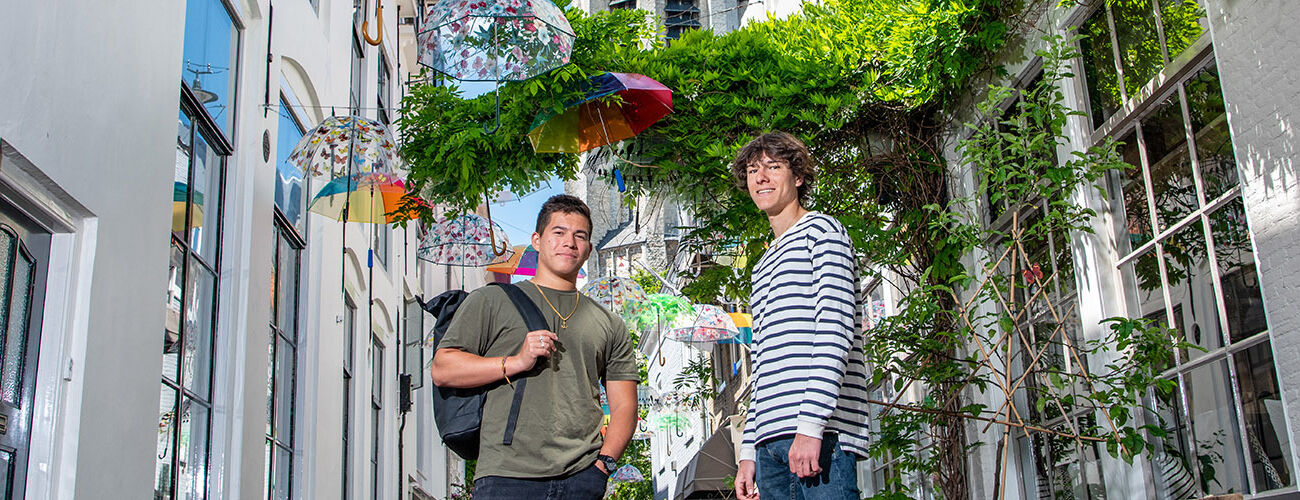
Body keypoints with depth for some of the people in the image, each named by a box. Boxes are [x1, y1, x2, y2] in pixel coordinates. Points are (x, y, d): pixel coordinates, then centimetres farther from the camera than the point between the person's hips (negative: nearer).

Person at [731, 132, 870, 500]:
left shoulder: (821, 230, 4)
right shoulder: (763, 266, 28)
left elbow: (836, 329, -9)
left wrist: (811, 425, -19)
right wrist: (748, 449, 16)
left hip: (820, 433, -7)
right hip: (772, 441, 7)